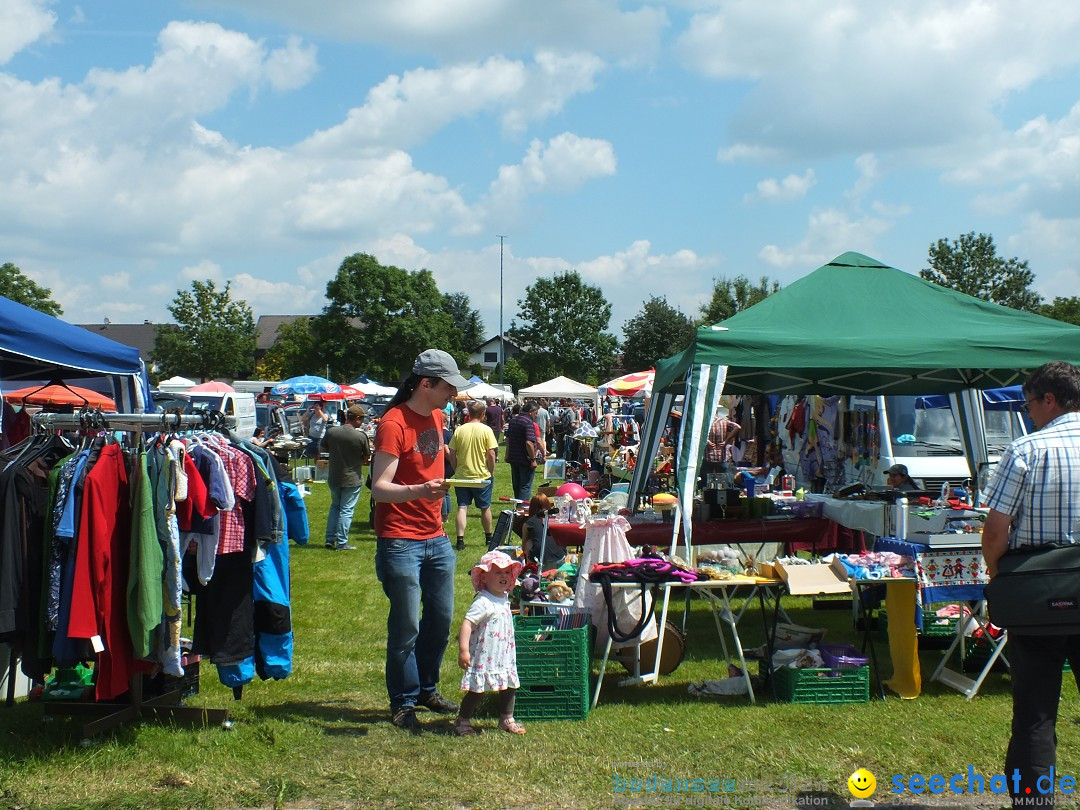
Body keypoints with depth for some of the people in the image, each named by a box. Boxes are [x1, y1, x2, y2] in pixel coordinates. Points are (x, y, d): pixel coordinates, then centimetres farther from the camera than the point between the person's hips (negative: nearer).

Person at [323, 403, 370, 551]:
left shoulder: (331, 432, -6)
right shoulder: (361, 436, -17)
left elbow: (325, 448, 11)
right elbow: (367, 457, -6)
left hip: (333, 478, 4)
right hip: (352, 479, -4)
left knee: (335, 507, 20)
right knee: (346, 510, 3)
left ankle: (330, 539, 19)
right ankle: (342, 543, 4)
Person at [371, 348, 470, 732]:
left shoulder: (436, 416, 10)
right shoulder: (394, 423, -16)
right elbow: (379, 487, -21)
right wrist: (419, 491, -39)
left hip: (436, 538, 8)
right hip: (401, 541, -8)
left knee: (441, 620, 12)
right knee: (406, 628, -1)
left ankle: (427, 689, 28)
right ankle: (403, 703, 12)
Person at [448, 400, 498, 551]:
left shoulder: (459, 430, -2)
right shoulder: (486, 430, -9)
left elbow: (452, 454, -1)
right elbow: (491, 455, -11)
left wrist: (456, 470, 11)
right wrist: (491, 473, 2)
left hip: (462, 476, 1)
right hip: (482, 476, -1)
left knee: (462, 507, 4)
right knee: (485, 508, 14)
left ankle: (460, 540, -5)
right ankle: (488, 537, 28)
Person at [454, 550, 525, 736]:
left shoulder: (504, 599, 8)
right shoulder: (483, 603, -21)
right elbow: (467, 623, -28)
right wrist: (463, 649, -35)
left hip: (504, 656, 9)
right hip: (484, 658, -9)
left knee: (510, 686, 15)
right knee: (477, 690, -2)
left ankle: (507, 720, 32)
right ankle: (462, 721, 15)